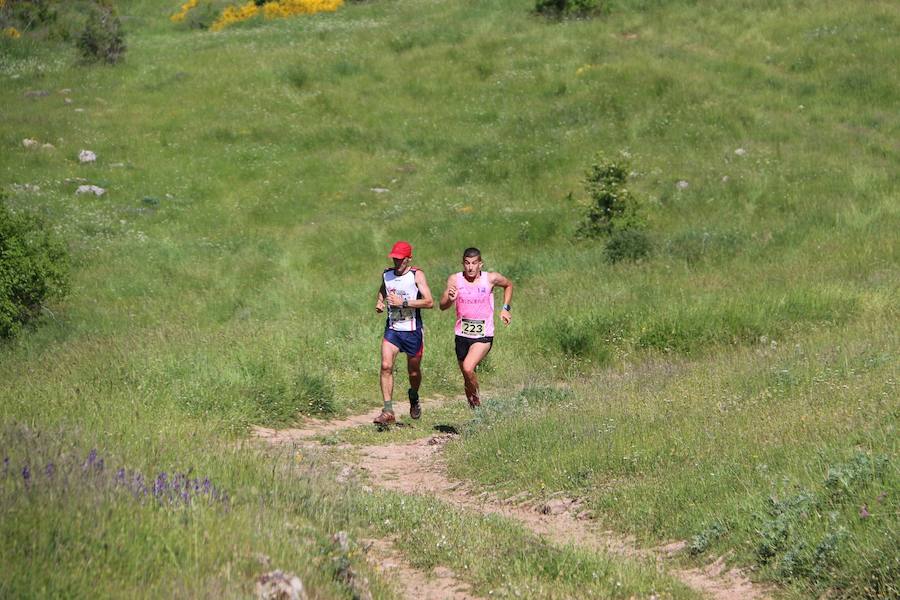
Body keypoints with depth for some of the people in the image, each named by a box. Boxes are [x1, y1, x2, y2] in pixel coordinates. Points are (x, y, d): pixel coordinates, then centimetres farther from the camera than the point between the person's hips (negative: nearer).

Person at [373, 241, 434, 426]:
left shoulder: (416, 275, -9)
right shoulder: (386, 274, 5)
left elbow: (429, 302, -18)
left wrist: (403, 302, -23)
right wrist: (379, 303, 7)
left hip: (413, 330, -3)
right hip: (392, 329, 3)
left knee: (413, 371, 11)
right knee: (386, 366, -16)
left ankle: (414, 398, 43)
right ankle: (388, 412, -16)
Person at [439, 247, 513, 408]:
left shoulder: (491, 279, -6)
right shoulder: (455, 280, -6)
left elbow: (508, 285, 16)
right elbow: (442, 306, -9)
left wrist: (505, 308, 7)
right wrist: (450, 299, -31)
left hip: (483, 336, -3)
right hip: (462, 335, 3)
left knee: (468, 368, -25)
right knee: (467, 378, 13)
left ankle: (476, 400, -3)